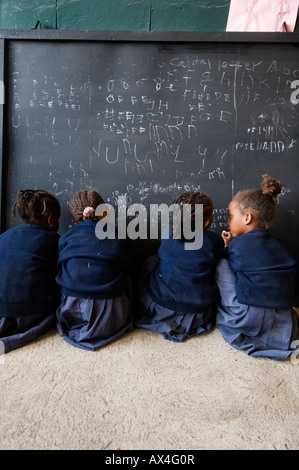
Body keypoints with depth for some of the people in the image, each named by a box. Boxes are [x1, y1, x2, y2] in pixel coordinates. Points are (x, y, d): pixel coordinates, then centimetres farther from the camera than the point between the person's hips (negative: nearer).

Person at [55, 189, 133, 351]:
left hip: (72, 314, 3)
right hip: (110, 319, -2)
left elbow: (59, 271, 9)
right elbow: (127, 274, 7)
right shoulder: (118, 240, -3)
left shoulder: (65, 238, -1)